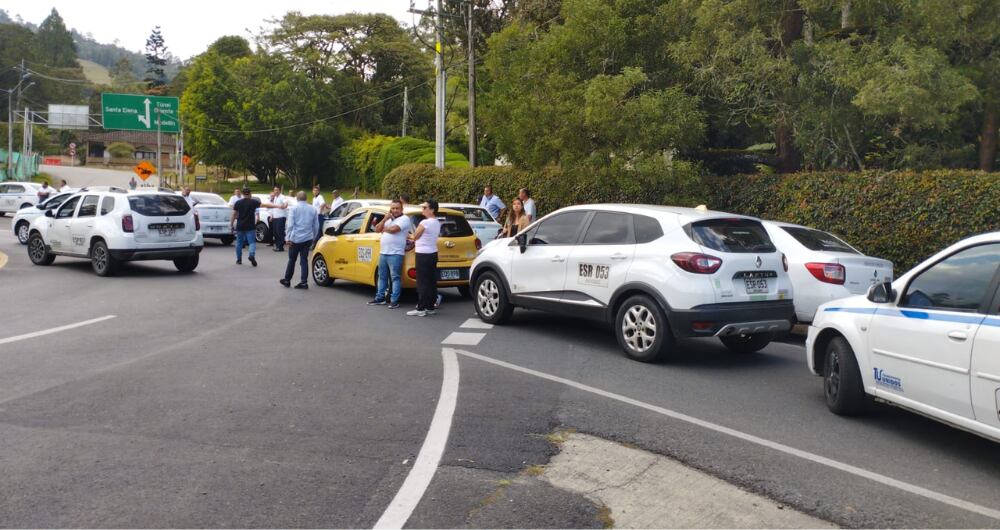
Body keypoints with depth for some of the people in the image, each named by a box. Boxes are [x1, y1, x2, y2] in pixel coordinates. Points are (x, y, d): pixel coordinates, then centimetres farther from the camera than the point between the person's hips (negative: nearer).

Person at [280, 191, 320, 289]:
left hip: (295, 238, -3)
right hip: (307, 239, 3)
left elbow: (290, 224, -11)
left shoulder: (294, 208, -5)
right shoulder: (313, 209, 7)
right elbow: (316, 226, 10)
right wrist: (313, 237, 20)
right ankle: (304, 282, 2)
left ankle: (287, 280, 19)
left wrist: (288, 238, -7)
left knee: (292, 260, 8)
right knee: (304, 260, 5)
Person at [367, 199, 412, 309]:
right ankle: (380, 298, 23)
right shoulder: (388, 219, 20)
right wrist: (385, 218, -1)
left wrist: (384, 229, 1)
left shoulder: (404, 219, -6)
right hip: (383, 253, 8)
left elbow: (393, 229, -20)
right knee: (382, 276, 14)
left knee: (395, 277, -5)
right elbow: (377, 229, 12)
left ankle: (394, 301, -4)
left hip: (395, 254, -8)